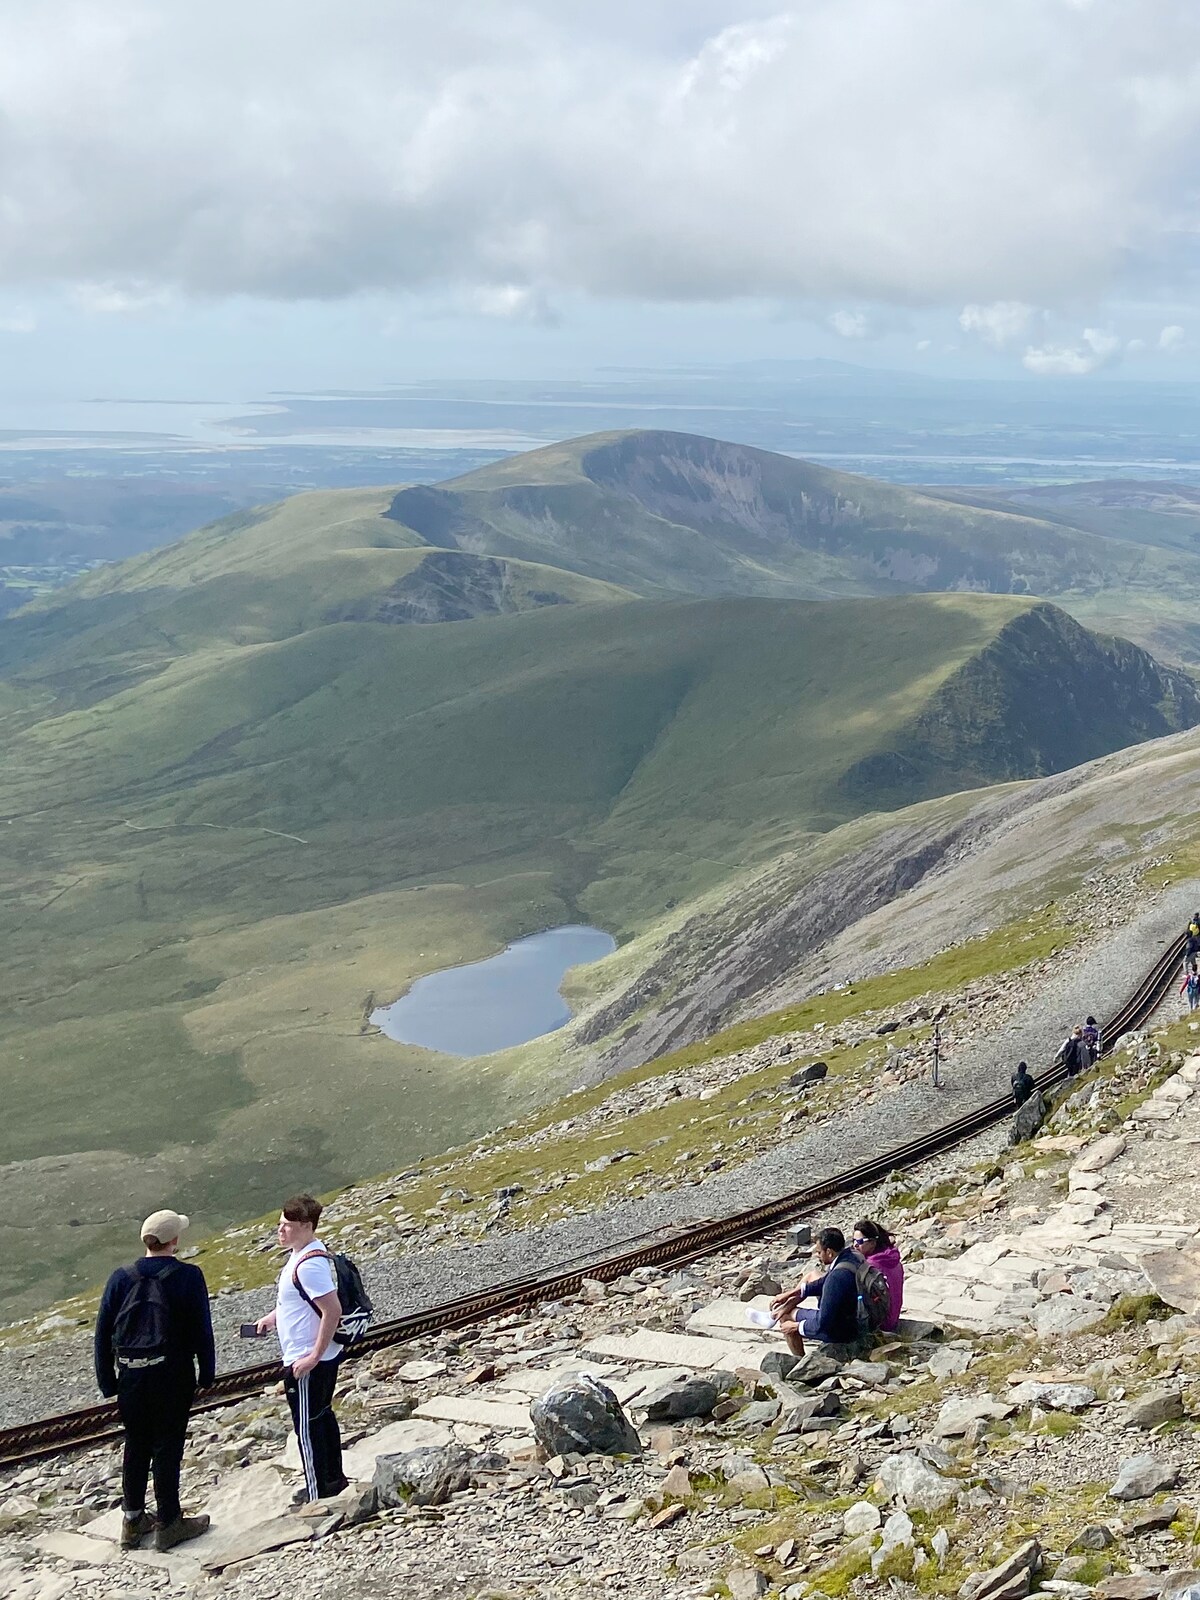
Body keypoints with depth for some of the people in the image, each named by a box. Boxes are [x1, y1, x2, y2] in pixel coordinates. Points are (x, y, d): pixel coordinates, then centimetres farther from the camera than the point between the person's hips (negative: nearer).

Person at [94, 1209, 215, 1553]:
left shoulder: (122, 1278, 1)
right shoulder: (188, 1277, -9)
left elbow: (102, 1332, 3)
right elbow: (202, 1330, -7)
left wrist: (107, 1382, 10)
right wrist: (207, 1374, 3)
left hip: (131, 1376, 4)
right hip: (172, 1375, -4)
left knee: (135, 1447, 16)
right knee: (167, 1447, 5)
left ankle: (133, 1520, 25)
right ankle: (169, 1523, 13)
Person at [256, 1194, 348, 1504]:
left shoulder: (309, 1264, -26)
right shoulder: (302, 1254, 6)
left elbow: (332, 1310, -30)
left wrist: (314, 1357, -26)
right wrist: (274, 1317, 16)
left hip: (306, 1362, -10)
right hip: (321, 1355, 10)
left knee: (307, 1426, 3)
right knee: (322, 1416, 23)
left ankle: (317, 1495, 14)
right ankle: (334, 1478, 37)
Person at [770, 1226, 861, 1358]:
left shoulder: (837, 1277, -36)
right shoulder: (850, 1256, -8)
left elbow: (823, 1323, -30)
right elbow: (824, 1282, 9)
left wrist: (795, 1326, -12)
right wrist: (788, 1294, 9)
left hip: (840, 1332, -9)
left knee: (786, 1316, 5)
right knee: (812, 1276, 20)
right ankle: (775, 1315, 27)